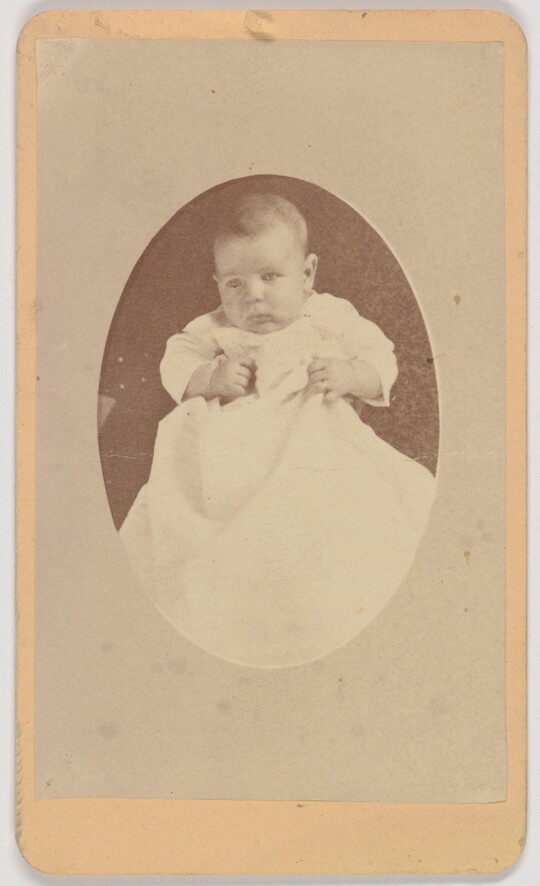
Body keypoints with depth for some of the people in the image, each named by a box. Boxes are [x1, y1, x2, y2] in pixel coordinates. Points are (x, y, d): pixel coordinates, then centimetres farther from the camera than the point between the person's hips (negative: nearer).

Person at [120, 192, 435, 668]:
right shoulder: (216, 331, 10)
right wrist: (211, 377, -13)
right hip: (234, 447, 1)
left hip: (315, 442, 0)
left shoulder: (333, 318, 7)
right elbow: (176, 363, 6)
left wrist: (350, 375, -15)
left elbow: (381, 360, 5)